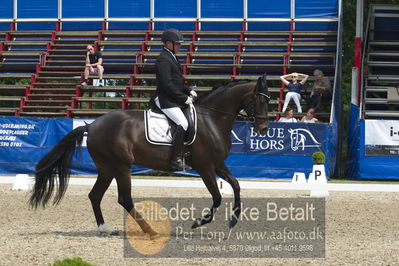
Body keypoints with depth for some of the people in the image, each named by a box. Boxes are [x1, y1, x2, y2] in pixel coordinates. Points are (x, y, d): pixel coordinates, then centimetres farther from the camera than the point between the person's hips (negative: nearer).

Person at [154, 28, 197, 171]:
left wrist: (189, 91, 10)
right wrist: (184, 98, -17)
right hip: (165, 100, -11)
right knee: (183, 123, -25)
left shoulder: (171, 57, 18)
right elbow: (167, 85, -21)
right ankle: (177, 160, -25)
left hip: (175, 99, 11)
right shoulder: (163, 59, -14)